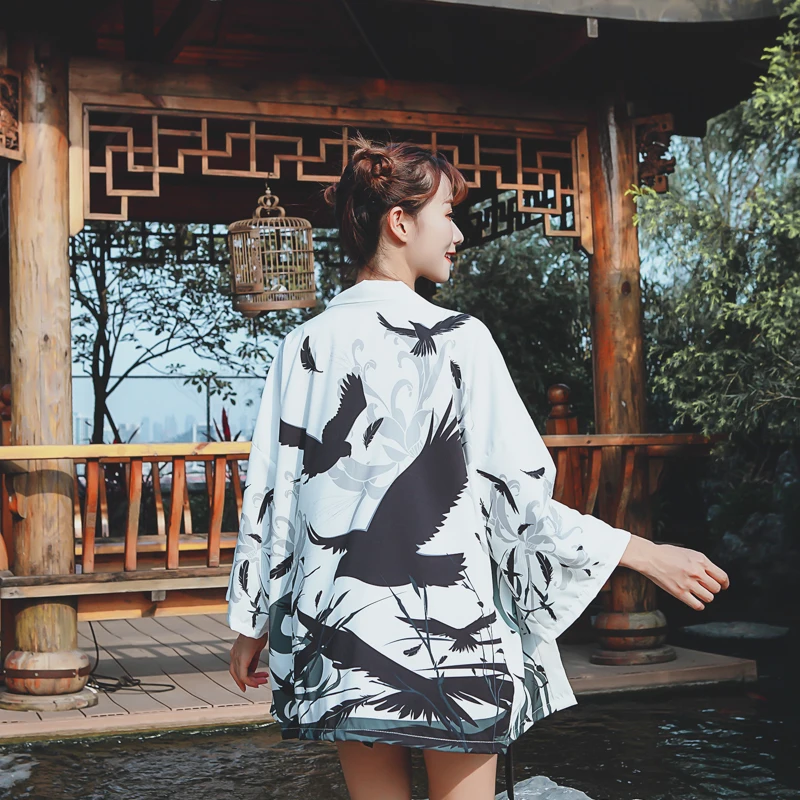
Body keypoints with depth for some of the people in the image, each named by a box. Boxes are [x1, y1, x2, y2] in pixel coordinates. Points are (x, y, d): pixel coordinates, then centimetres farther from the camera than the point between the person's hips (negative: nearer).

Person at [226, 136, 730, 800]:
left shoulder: (303, 347, 1)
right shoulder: (458, 341, -10)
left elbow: (268, 495, 3)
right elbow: (520, 498, -11)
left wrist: (250, 624, 14)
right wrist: (643, 552, -2)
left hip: (338, 636, 4)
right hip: (449, 636, -4)